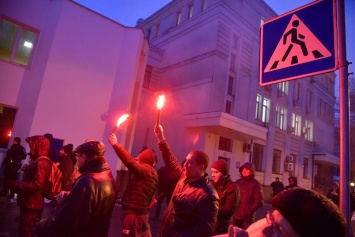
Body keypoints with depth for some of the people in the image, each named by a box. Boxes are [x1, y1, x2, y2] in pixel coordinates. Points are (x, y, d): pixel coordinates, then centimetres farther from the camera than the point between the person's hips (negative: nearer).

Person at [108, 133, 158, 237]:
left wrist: (115, 144, -27)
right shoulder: (152, 172, 9)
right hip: (142, 212, 9)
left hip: (134, 212, -9)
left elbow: (130, 162, -30)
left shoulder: (145, 170, -18)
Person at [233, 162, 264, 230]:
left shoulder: (255, 184, -4)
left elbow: (259, 201, -11)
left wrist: (249, 210, -15)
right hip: (236, 216, 6)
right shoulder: (238, 182, 14)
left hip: (247, 218, -5)